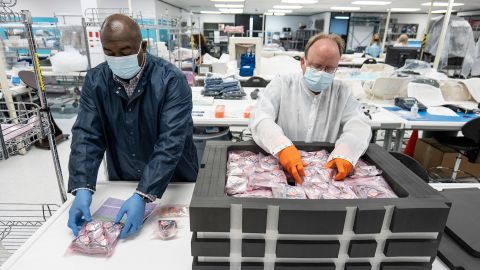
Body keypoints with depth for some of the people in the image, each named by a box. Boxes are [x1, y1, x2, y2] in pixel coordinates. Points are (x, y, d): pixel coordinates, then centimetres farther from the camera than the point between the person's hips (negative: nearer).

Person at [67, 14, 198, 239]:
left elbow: (171, 142, -29)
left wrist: (142, 196, -36)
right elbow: (86, 135, -11)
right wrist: (82, 189, -24)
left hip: (173, 184, -3)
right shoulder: (95, 81, -8)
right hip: (121, 183, 3)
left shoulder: (171, 80, -22)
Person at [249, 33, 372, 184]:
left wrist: (345, 153, -29)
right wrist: (283, 147, -35)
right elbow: (260, 119, -15)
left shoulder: (342, 92, 6)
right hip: (281, 167, -3)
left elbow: (359, 125, -7)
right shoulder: (281, 84, -2)